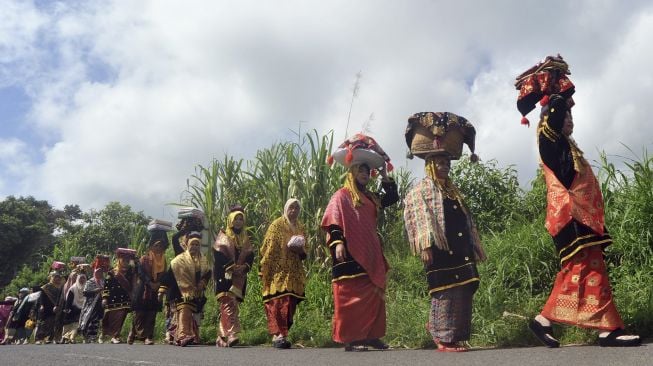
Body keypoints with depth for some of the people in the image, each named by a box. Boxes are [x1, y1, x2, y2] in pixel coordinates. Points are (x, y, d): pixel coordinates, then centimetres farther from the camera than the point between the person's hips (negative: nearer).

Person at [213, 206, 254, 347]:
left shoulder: (245, 238, 18)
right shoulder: (223, 236, 5)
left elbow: (250, 256, 10)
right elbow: (218, 255, -8)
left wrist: (244, 267, -10)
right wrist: (232, 267, -16)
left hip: (240, 277, 5)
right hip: (225, 276, -5)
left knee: (232, 304, 5)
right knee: (228, 304, -18)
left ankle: (222, 337, 13)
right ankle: (231, 334, -27)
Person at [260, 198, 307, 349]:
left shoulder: (300, 227, 16)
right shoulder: (277, 225, 0)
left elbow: (304, 252, 20)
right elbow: (268, 248, -4)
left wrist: (300, 250, -4)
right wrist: (265, 271, -11)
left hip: (294, 274, 6)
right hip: (278, 272, -6)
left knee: (290, 303, 2)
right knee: (279, 302, -15)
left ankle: (280, 334, 11)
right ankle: (278, 335, -17)